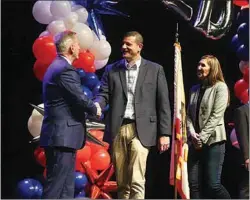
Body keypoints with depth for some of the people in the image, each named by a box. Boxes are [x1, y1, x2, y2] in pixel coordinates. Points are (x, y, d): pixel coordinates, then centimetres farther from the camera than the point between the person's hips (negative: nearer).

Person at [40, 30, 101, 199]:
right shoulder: (65, 69, -16)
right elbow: (80, 98, -18)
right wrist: (95, 109, 1)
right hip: (63, 136, -10)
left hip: (61, 136, 10)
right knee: (55, 186, -8)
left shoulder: (57, 66, 17)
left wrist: (91, 107, 9)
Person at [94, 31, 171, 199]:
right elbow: (104, 95, 3)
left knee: (136, 181, -12)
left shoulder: (155, 69, 6)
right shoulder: (112, 70, 12)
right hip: (118, 129, 3)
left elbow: (163, 103, 3)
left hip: (140, 130, -3)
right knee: (122, 182, 7)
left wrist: (165, 133, -2)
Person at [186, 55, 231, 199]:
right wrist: (192, 133, -6)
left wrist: (202, 137, -13)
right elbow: (189, 115, 12)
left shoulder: (220, 87, -2)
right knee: (194, 185, -1)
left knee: (213, 184, -10)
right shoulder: (195, 89, 16)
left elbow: (216, 116, -10)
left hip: (213, 141, -6)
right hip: (196, 142, 6)